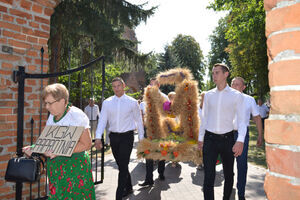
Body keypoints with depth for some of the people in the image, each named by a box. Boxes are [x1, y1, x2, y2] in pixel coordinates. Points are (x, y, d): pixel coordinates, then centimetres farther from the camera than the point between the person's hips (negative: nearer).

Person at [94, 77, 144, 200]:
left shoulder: (132, 102, -1)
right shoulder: (107, 102, 4)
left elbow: (138, 120, 5)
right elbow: (102, 120, -1)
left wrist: (141, 138, 5)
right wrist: (98, 138, -11)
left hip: (127, 136, -3)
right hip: (113, 136, 3)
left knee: (123, 166, -6)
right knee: (121, 165, 15)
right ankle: (128, 188, 35)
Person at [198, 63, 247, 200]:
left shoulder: (236, 95, -2)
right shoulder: (208, 95, 6)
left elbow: (241, 119, -5)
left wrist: (240, 140, -18)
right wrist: (200, 138, 13)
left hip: (227, 139, -1)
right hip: (210, 139, 1)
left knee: (228, 175, 15)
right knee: (208, 177, -3)